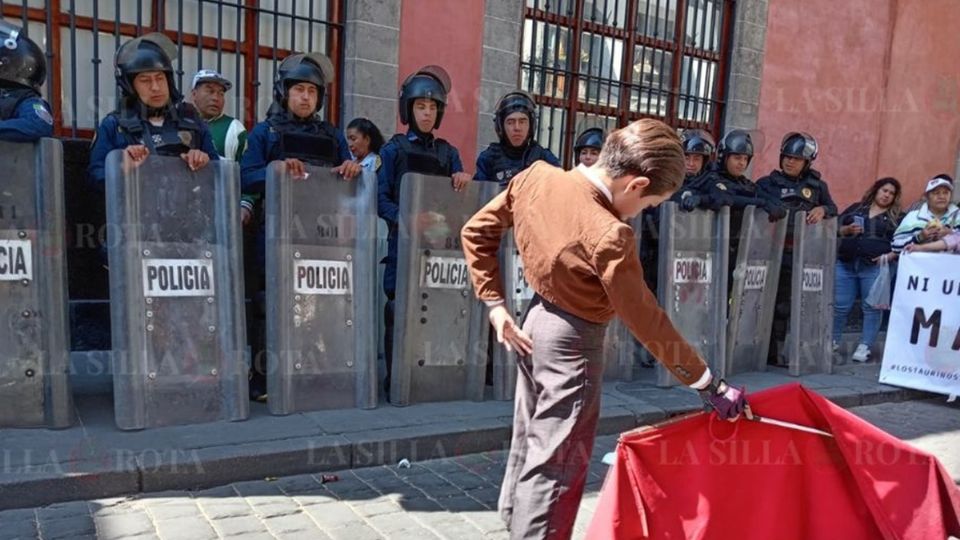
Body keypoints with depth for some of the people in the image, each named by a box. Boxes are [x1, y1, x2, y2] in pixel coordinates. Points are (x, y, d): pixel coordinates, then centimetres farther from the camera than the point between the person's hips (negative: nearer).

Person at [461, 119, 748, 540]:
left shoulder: (535, 176, -7)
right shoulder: (609, 234, -27)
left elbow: (477, 231, 3)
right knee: (555, 463, 6)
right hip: (574, 340, -8)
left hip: (536, 321, 8)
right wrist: (709, 385, -9)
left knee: (530, 441, 24)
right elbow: (647, 322, -20)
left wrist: (495, 304, 5)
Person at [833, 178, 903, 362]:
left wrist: (890, 256, -11)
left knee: (872, 308, 0)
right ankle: (832, 341, 19)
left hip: (875, 267, -1)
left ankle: (865, 347, 9)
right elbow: (835, 228, 14)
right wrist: (847, 230, -7)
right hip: (846, 264, 1)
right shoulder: (856, 208, 15)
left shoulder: (897, 217, 10)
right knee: (840, 306, 4)